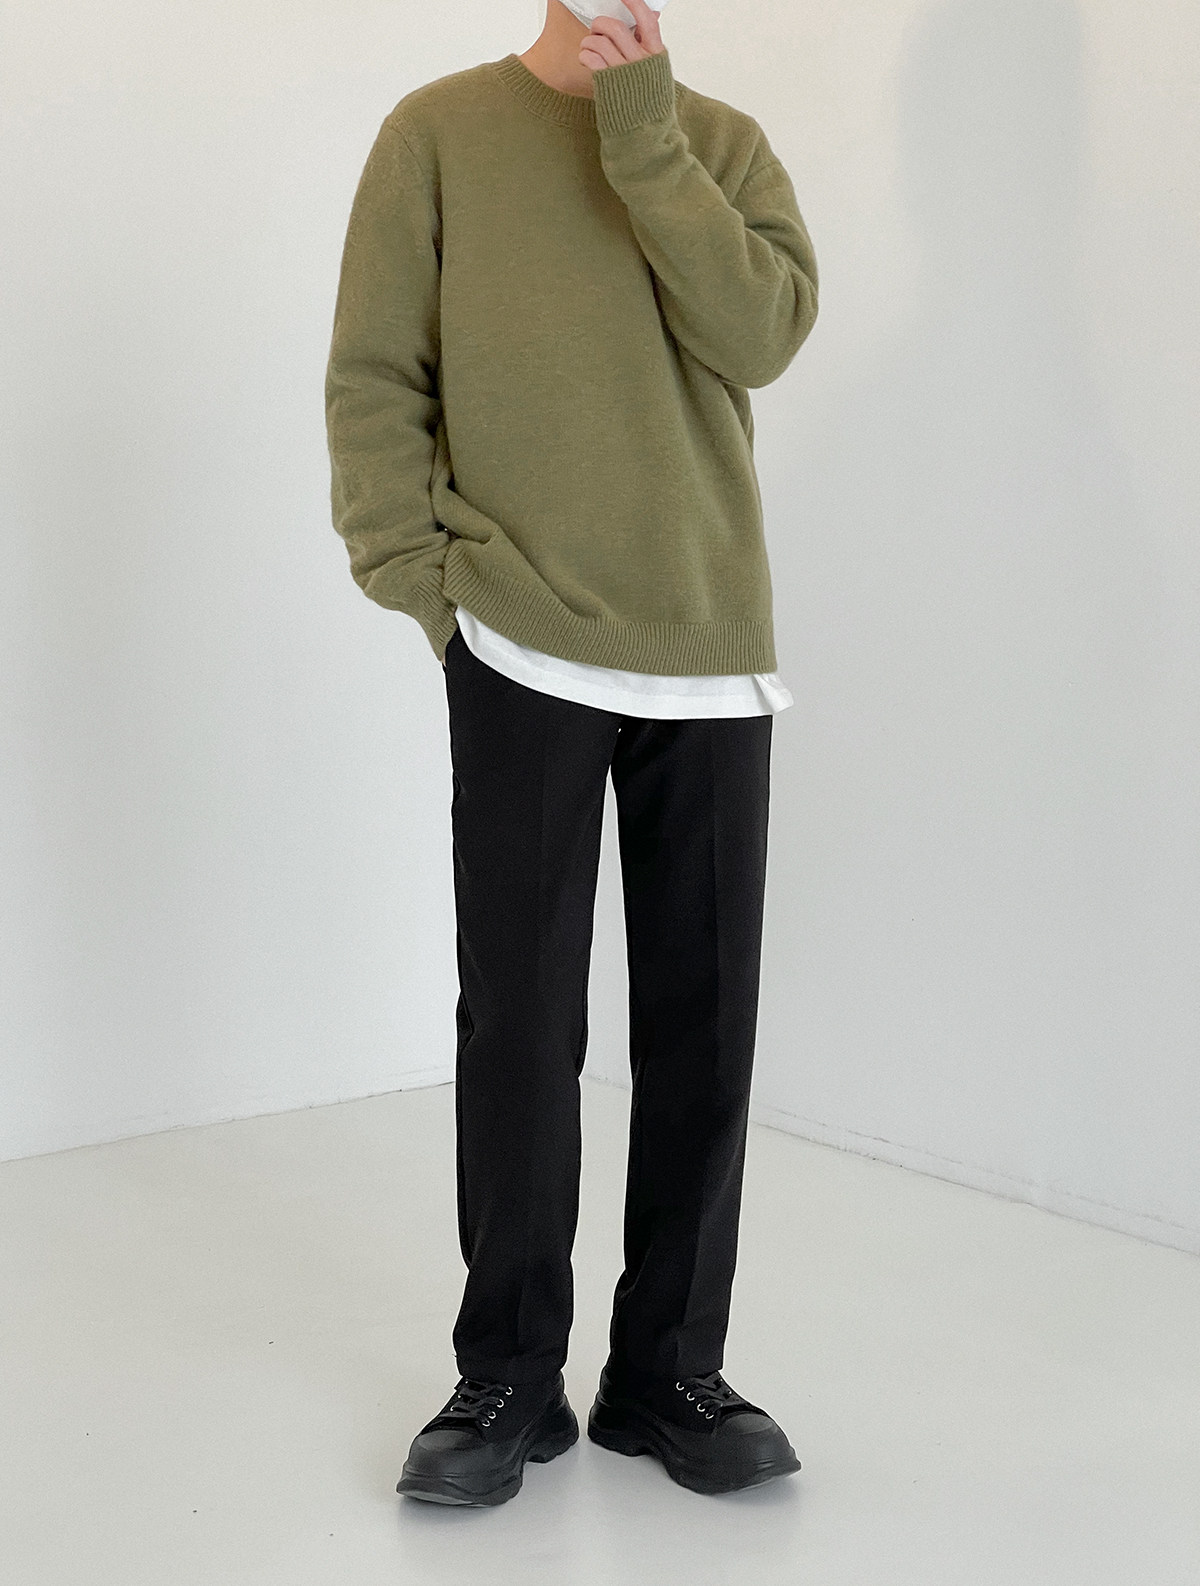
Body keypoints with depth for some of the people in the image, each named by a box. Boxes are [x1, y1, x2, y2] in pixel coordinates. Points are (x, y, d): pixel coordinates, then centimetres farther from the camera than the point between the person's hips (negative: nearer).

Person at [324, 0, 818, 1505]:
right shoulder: (440, 131, 6)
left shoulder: (723, 142, 11)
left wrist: (644, 134, -10)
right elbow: (372, 379, 2)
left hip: (711, 653, 2)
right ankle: (508, 1375, 14)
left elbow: (763, 332, -7)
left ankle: (669, 1368, 17)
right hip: (520, 651, -2)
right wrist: (416, 577, -7)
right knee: (518, 1016, 1)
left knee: (703, 1021, 5)